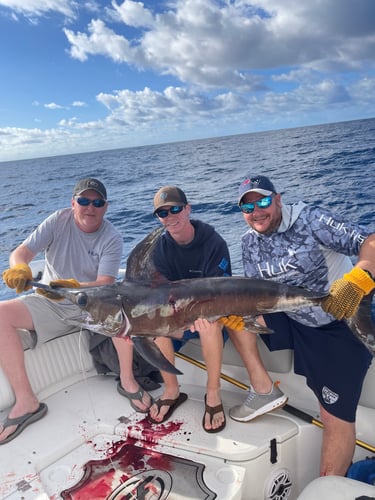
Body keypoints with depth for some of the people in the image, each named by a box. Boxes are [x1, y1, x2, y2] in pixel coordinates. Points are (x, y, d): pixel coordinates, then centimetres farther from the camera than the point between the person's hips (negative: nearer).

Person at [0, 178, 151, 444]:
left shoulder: (112, 238, -11)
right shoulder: (59, 220, -7)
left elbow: (105, 284, -21)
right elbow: (22, 251, -14)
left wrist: (74, 286, -41)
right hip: (50, 304, 2)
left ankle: (128, 379, -11)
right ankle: (26, 401, -17)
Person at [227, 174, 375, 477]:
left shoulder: (310, 220, -17)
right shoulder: (251, 242, 2)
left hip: (340, 326, -5)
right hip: (292, 322, 6)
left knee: (337, 418, -9)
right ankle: (264, 390, -4)